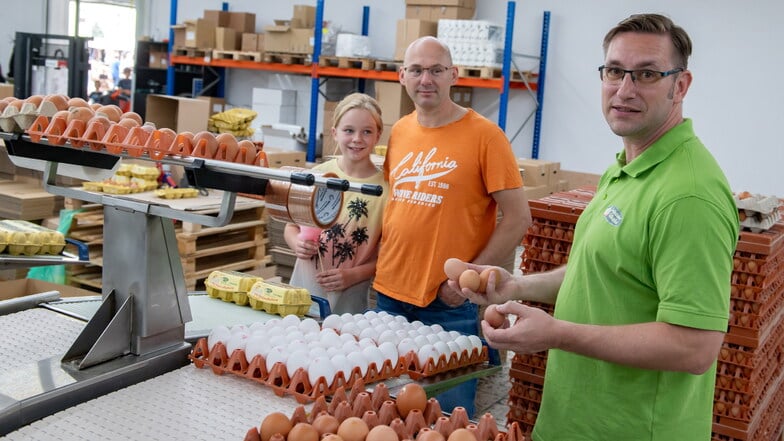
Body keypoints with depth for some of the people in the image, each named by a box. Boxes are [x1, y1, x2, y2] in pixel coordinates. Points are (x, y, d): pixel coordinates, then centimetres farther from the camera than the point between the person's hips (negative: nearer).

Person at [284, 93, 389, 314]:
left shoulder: (384, 188, -8)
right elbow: (291, 225, 12)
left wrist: (355, 275, -15)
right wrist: (297, 244, -8)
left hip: (349, 300, -2)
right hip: (303, 288, 2)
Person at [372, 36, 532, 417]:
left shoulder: (484, 135, -10)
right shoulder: (398, 132, 7)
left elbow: (518, 218, -10)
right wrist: (382, 258, 7)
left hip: (451, 304, -5)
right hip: (390, 294, 5)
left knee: (450, 410, 7)